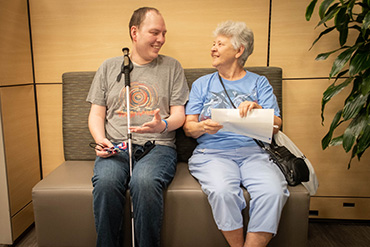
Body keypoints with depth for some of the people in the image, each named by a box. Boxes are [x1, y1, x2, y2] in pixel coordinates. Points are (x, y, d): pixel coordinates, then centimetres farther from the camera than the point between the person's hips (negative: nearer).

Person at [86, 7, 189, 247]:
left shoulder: (172, 67, 13)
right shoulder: (109, 67, 16)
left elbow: (179, 114, 8)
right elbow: (96, 114, 15)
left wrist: (163, 125, -15)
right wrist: (101, 140, -5)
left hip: (157, 145, -1)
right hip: (116, 146, 2)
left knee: (145, 180, -34)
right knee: (105, 181, -31)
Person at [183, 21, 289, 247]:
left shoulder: (259, 83, 18)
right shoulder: (202, 84, 19)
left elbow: (276, 126, 8)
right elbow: (188, 127, 11)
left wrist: (258, 110, -13)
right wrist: (203, 127, -12)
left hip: (252, 151, 1)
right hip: (212, 152, 0)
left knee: (273, 191, -29)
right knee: (222, 191, -31)